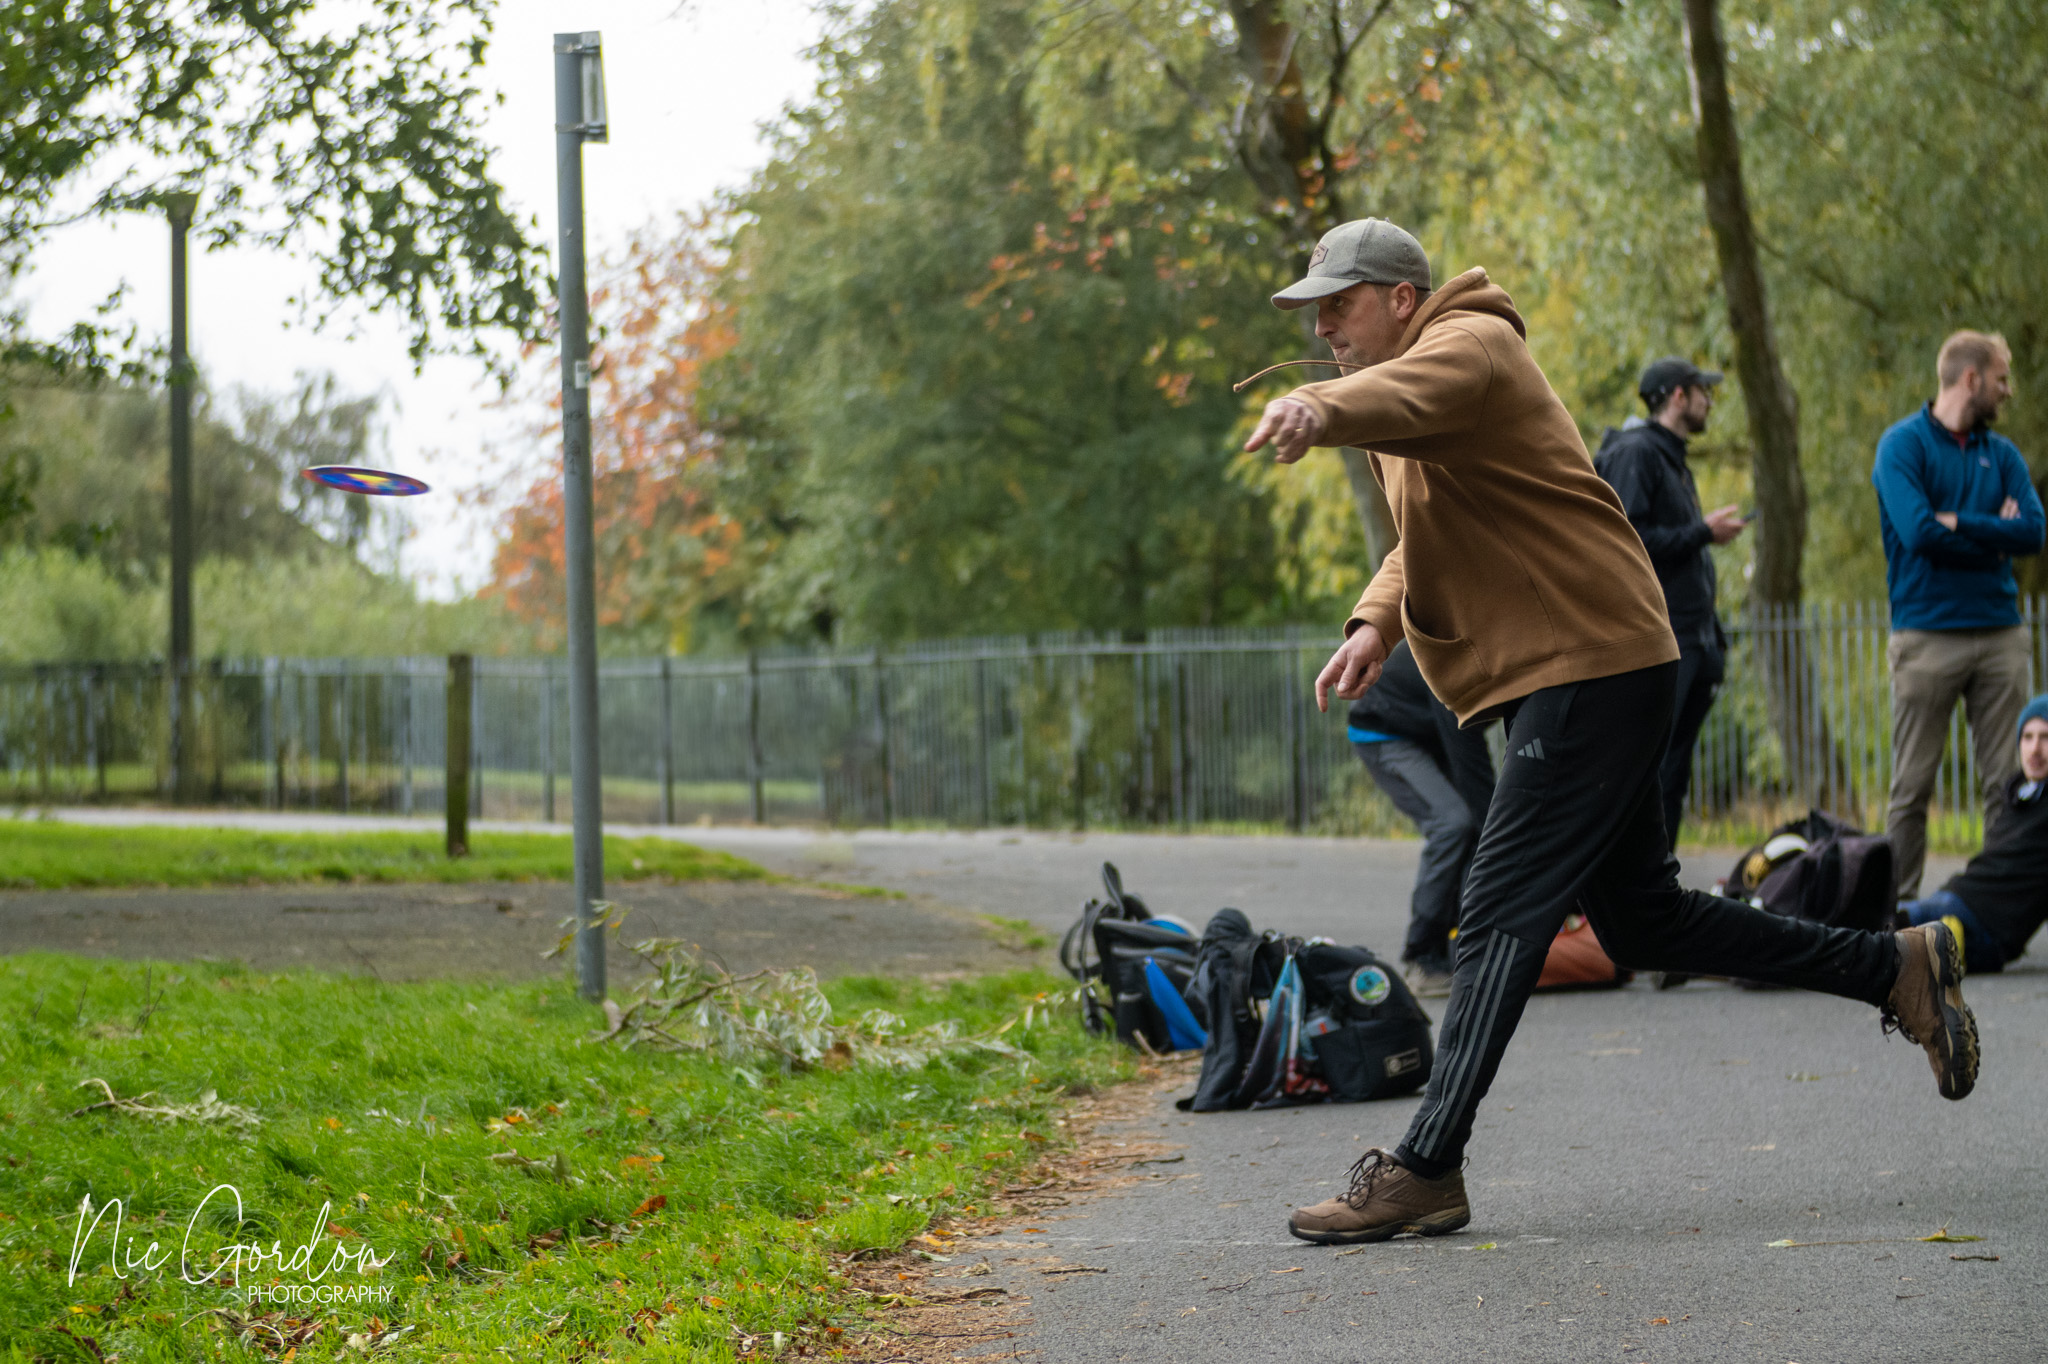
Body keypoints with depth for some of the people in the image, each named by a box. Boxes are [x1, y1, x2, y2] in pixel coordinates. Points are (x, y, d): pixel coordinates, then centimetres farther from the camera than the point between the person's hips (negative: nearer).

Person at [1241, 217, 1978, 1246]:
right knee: (1642, 921, 14)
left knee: (1500, 918, -13)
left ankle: (1427, 1169, -13)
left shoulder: (1469, 345, -12)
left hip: (1594, 670, -11)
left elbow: (1405, 392, -37)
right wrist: (1374, 624, 5)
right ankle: (1895, 968, 23)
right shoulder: (1419, 378, 21)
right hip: (1560, 681, 11)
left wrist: (1320, 410, -59)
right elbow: (1425, 539, 26)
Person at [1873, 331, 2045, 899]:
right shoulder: (1904, 444, -2)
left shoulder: (2002, 454, 13)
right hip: (1928, 635, -5)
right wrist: (1994, 536, -4)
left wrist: (1958, 522, -11)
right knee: (1913, 785, 0)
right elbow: (1919, 532, -16)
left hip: (2000, 634, 5)